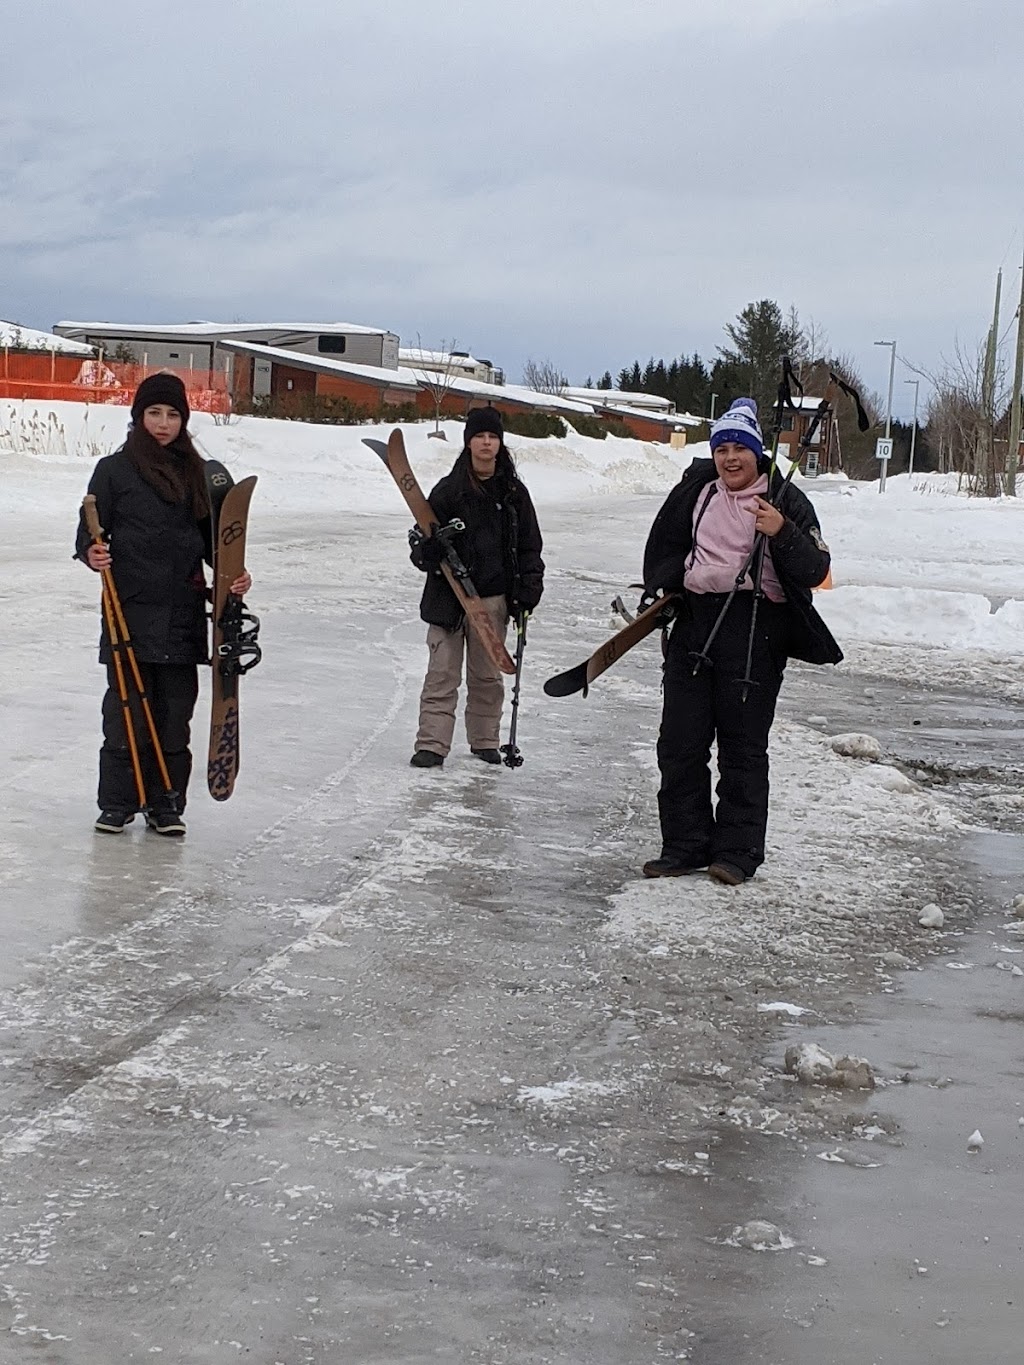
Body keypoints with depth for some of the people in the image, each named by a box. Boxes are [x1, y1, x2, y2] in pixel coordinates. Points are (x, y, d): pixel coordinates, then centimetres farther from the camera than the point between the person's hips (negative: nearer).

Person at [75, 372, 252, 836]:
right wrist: (92, 553, -20)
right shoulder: (114, 470, 1)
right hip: (130, 609, -3)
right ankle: (117, 804, 10)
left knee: (174, 712, 4)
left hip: (183, 611, 3)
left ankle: (166, 805, 13)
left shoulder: (196, 472, 12)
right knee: (126, 711, -2)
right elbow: (90, 531, 1)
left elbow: (210, 537, 17)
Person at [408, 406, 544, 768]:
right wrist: (426, 550, -23)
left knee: (487, 674, 11)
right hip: (449, 593, -2)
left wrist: (529, 586, 2)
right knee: (443, 673, -3)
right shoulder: (450, 489, -2)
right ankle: (432, 743, -1)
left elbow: (529, 544, 11)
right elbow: (428, 539, 0)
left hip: (494, 597, 2)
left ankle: (484, 740, 23)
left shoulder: (514, 492, 6)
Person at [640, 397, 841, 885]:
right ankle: (684, 845, 14)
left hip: (756, 629, -5)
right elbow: (665, 546, 26)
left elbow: (815, 571, -8)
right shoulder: (696, 491, 12)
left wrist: (782, 533, -22)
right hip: (694, 623, 5)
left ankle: (737, 851, 8)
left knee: (744, 745, 0)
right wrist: (662, 590, 12)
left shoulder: (786, 501, -1)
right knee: (680, 742, 5)